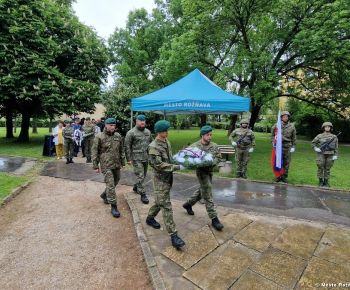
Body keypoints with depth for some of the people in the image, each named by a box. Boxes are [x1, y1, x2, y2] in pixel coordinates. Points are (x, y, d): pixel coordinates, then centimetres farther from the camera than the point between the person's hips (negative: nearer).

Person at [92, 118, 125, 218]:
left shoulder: (118, 136, 6)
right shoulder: (99, 137, -7)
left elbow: (121, 150, 13)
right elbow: (95, 152, -4)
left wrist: (122, 162, 14)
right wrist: (95, 166, -4)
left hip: (116, 164, 5)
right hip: (106, 165, -5)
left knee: (115, 181, 17)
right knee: (110, 184, -8)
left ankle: (104, 195, 44)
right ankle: (113, 206, 0)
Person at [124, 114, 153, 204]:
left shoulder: (148, 131, 10)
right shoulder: (131, 133, -8)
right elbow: (127, 146, -8)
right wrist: (129, 159, -10)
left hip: (146, 157, 6)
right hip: (137, 158, -6)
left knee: (143, 175, 17)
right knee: (140, 176, -5)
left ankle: (136, 187, 40)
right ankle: (143, 194, 5)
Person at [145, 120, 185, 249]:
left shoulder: (167, 141, 6)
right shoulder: (153, 147, -19)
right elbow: (159, 165, -24)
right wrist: (177, 167, -24)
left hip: (169, 177, 8)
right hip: (160, 178, -8)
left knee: (160, 201, 22)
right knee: (166, 206, -6)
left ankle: (150, 218, 45)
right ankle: (173, 235, -1)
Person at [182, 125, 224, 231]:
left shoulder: (214, 146, 0)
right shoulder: (194, 146, -10)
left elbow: (218, 158, 2)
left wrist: (211, 162, -18)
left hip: (210, 171, 6)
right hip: (201, 171, -6)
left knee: (202, 190, 21)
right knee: (208, 195, -3)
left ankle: (188, 204, 44)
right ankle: (214, 219, 6)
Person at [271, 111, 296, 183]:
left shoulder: (292, 126, 5)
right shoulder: (276, 125, 2)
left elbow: (294, 138, 9)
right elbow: (272, 135, 11)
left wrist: (293, 146, 5)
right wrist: (273, 142, -1)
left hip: (288, 147, 1)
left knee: (286, 163, 5)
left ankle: (285, 177, 16)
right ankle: (278, 176, 16)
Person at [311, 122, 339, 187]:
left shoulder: (334, 137, 7)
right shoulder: (320, 136, 2)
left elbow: (336, 147, 7)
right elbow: (313, 143, 10)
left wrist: (335, 155, -1)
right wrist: (315, 148, -7)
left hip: (330, 155, 1)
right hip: (321, 154, -1)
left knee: (327, 169, 5)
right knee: (320, 168, -1)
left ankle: (326, 182, 13)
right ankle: (320, 181, 10)